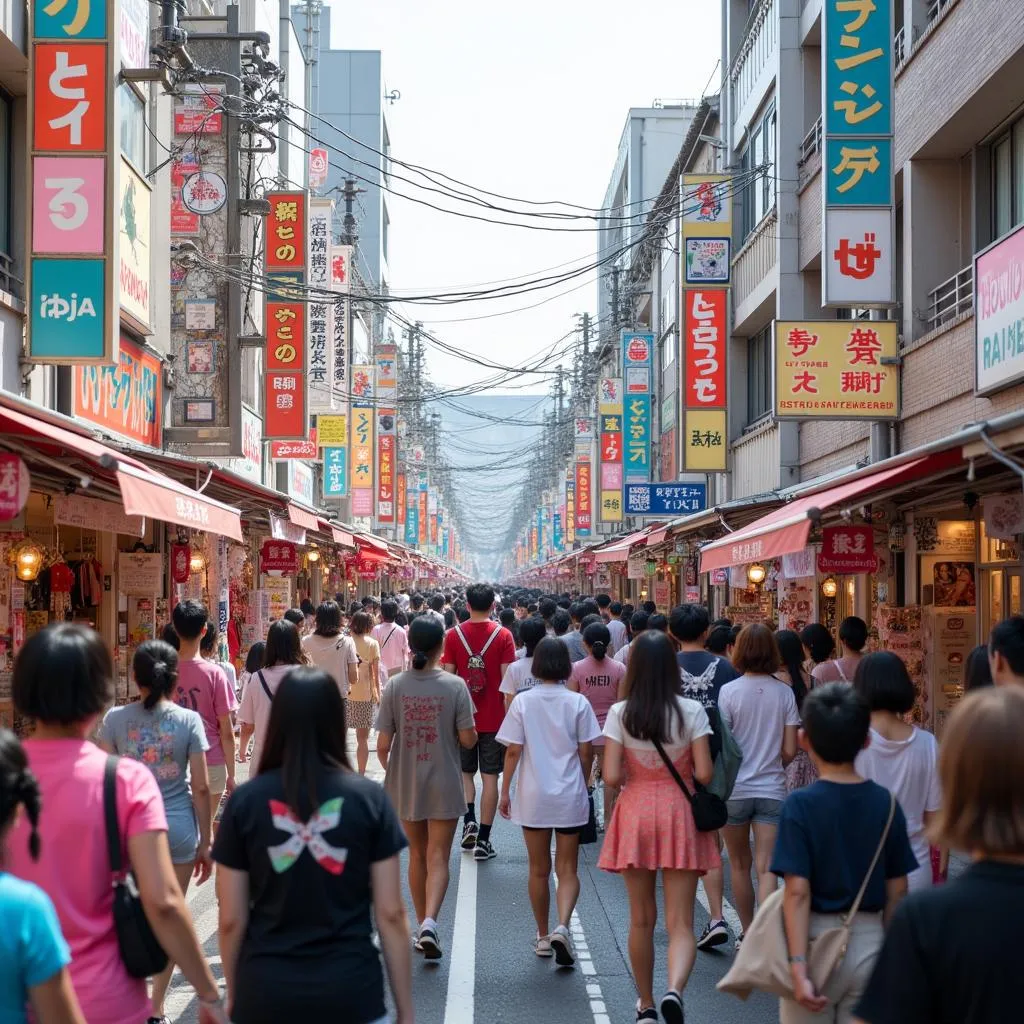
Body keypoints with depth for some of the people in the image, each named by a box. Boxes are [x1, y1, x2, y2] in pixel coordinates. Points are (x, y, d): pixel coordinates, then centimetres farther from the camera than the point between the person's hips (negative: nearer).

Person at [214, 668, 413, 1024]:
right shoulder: (369, 798, -5)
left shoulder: (245, 801, -4)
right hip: (350, 993, 0)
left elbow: (231, 920, -1)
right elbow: (391, 914, -4)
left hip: (265, 995, 1)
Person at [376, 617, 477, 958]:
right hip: (444, 785, -2)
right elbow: (468, 740, -11)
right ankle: (429, 922, -16)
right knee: (438, 858, 3)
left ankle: (422, 925, 26)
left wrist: (390, 770, 13)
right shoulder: (454, 686, -12)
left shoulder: (395, 686, -7)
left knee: (417, 855, 18)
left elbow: (383, 744, -6)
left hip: (405, 784, 2)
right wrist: (470, 731, 11)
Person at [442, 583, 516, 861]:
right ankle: (483, 839, 4)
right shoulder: (503, 635, -6)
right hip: (494, 718, -1)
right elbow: (507, 679, -8)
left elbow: (448, 677, 1)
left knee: (465, 771, 19)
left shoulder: (454, 635, -2)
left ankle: (469, 820, 1)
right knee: (490, 777, 4)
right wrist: (510, 715, 0)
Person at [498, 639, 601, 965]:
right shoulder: (578, 702, -5)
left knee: (539, 870, 14)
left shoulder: (523, 702, -5)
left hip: (533, 797, 1)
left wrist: (505, 791, 4)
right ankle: (562, 927, -14)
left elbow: (513, 751, -5)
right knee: (568, 870, 8)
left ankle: (543, 936, 22)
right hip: (570, 796, 0)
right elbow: (586, 752, -2)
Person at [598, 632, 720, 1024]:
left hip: (635, 811, 1)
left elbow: (611, 776, -10)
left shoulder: (620, 713, -6)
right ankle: (674, 990, -24)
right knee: (680, 922, 1)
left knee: (641, 919, 16)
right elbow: (704, 773, -9)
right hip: (679, 814, -1)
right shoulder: (691, 711, -7)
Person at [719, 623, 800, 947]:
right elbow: (790, 750, 0)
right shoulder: (784, 693, -2)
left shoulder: (729, 691, -9)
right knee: (766, 868, -2)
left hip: (735, 790, -1)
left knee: (740, 865, 15)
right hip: (772, 791, 1)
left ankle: (747, 934, 26)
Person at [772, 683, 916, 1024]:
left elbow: (798, 892, -18)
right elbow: (897, 890, 2)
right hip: (870, 943, 3)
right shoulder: (886, 803, -4)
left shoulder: (800, 805, -14)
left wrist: (798, 967, -18)